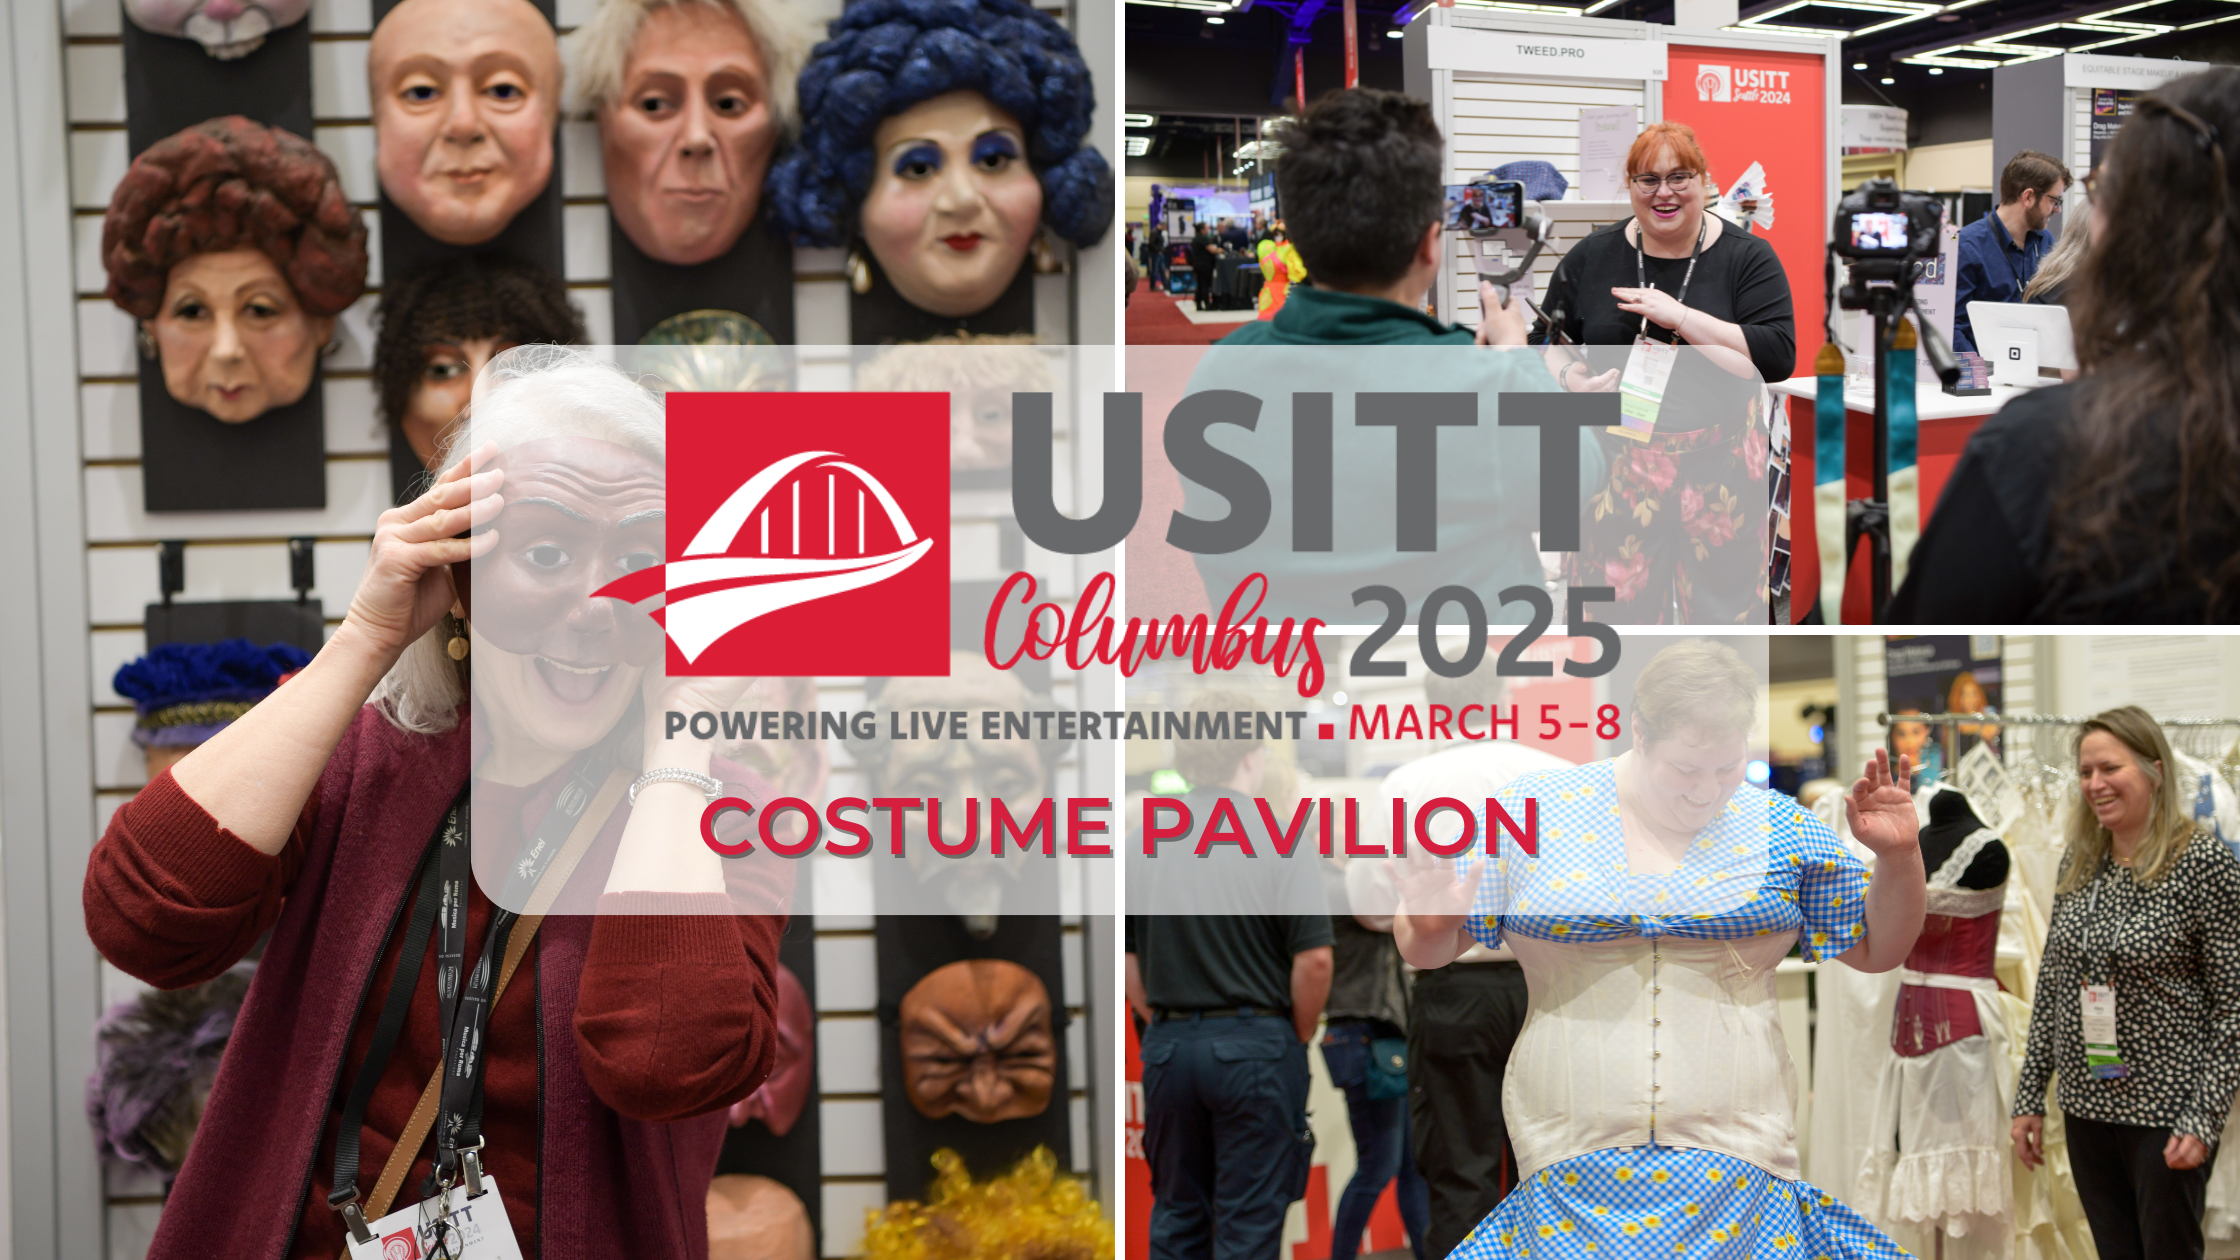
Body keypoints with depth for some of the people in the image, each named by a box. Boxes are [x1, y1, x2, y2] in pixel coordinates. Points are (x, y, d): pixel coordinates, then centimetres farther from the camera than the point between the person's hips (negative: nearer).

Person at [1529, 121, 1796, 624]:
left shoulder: (1747, 257, 1)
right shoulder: (1591, 257, 8)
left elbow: (1779, 356, -10)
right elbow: (1547, 340, 16)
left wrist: (1682, 317, -16)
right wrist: (1573, 380, -6)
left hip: (1719, 461, -1)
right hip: (1619, 462, 1)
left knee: (1727, 609, 1)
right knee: (1615, 605, -2)